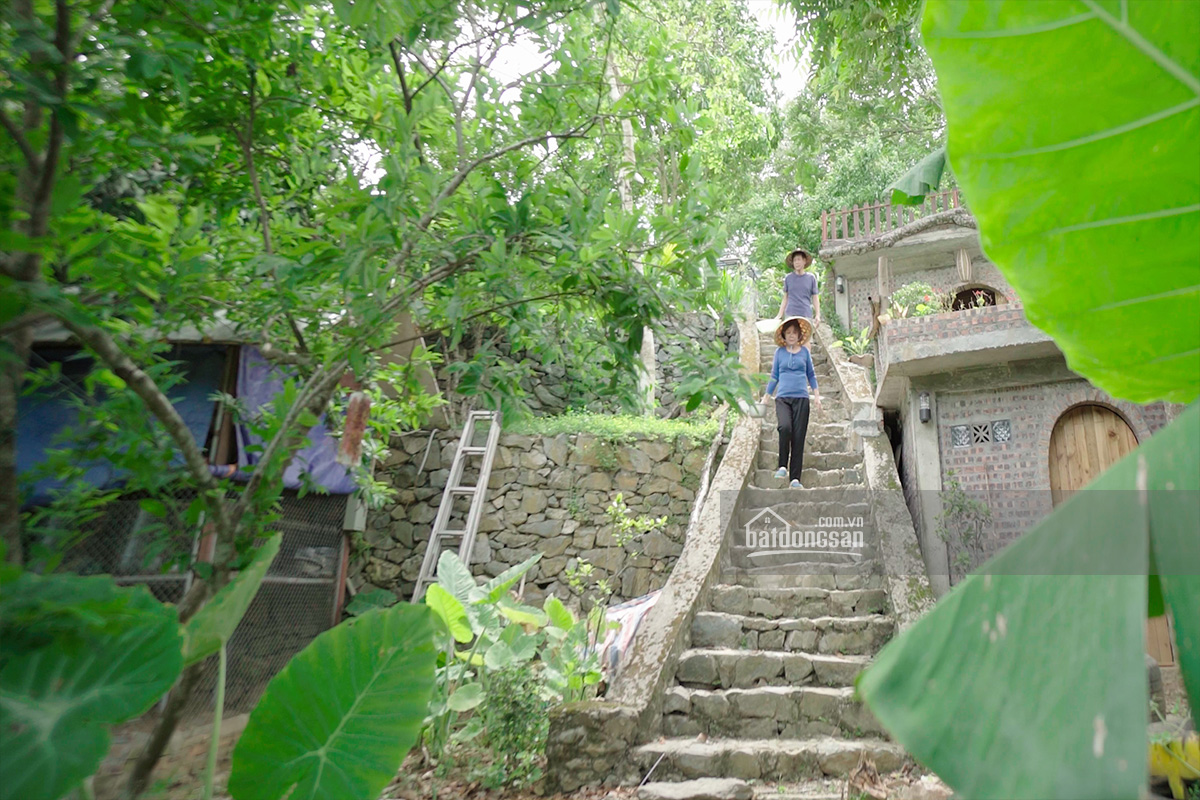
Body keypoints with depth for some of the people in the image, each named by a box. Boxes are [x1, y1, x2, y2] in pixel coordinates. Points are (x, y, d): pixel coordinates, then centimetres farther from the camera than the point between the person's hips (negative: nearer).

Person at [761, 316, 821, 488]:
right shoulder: (779, 351, 10)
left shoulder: (805, 351, 11)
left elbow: (811, 374, 18)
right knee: (785, 427, -27)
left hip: (801, 398, 1)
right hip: (782, 398, -1)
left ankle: (795, 478, 1)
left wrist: (816, 395, 11)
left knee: (798, 437, -4)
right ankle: (783, 466, -10)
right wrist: (766, 397, 14)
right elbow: (774, 376, 15)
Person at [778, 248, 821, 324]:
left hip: (806, 315, 0)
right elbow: (785, 298, 13)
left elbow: (815, 298, 9)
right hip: (790, 315, 0)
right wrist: (780, 315, 6)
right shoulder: (788, 278, 9)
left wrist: (818, 315, -2)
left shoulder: (811, 278, 8)